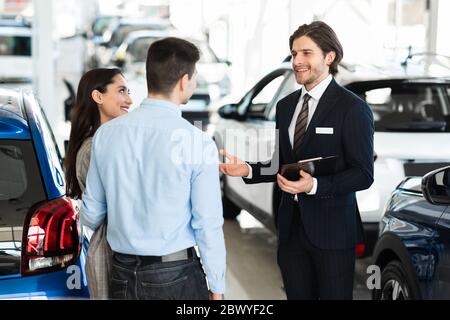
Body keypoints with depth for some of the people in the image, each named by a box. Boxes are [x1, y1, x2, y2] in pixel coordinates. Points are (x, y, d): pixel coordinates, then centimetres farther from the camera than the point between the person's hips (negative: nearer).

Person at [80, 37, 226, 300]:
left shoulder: (106, 134, -2)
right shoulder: (198, 142, -14)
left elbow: (92, 212, 8)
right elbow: (208, 223, -12)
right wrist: (217, 288, -1)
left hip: (122, 276, 4)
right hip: (176, 275, -4)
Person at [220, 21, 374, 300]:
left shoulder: (353, 108, -8)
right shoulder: (285, 106, 11)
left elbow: (363, 174, -11)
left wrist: (314, 185, -24)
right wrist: (248, 170, -1)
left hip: (332, 228, -5)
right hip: (291, 226, 6)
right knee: (298, 295, 13)